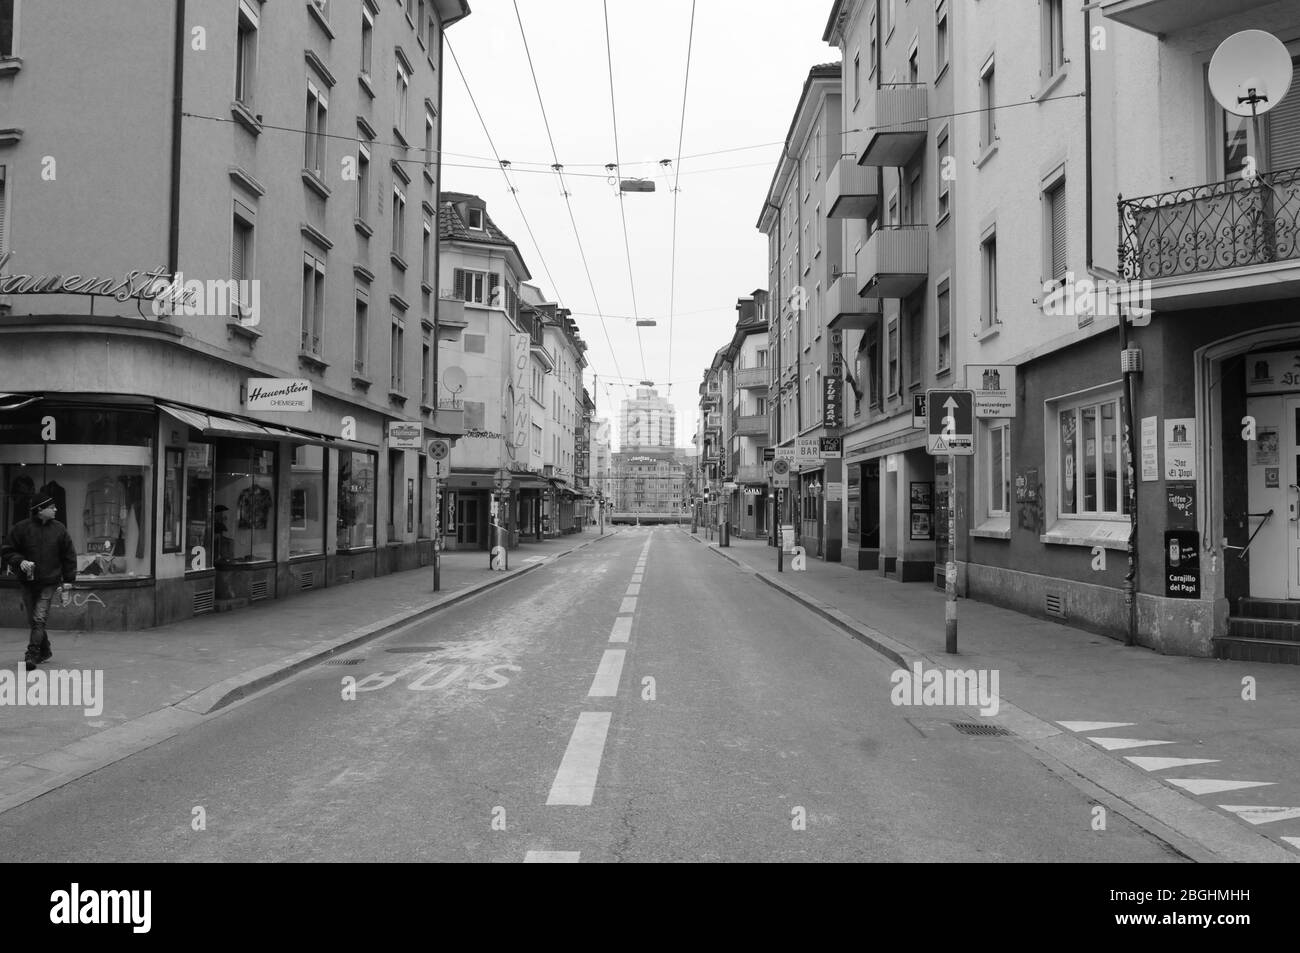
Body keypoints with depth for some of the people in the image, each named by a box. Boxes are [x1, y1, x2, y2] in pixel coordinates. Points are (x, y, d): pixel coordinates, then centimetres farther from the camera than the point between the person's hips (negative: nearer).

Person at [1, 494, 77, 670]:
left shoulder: (59, 529, 3)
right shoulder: (21, 528, -1)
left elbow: (69, 555, 9)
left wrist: (68, 579, 6)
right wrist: (20, 562, -16)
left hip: (49, 583, -1)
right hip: (28, 583, 1)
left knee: (39, 619, -11)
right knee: (33, 620, 9)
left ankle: (32, 655, -10)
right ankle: (45, 652, 25)